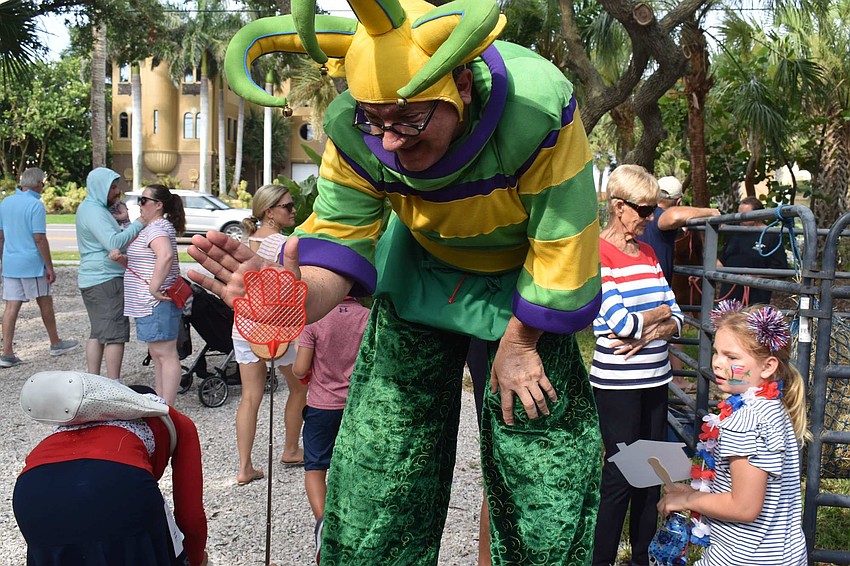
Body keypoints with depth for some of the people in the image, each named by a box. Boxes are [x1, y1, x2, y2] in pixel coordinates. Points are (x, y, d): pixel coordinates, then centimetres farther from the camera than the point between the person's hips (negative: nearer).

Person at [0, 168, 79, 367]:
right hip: (31, 263, -6)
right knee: (45, 303, 11)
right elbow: (39, 239, -17)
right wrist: (50, 267, -12)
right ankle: (55, 344, 25)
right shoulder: (35, 205, -14)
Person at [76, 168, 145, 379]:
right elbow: (113, 243, -28)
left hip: (92, 280, 11)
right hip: (106, 280, -11)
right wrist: (138, 224, -22)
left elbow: (110, 238, 24)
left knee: (98, 333, 14)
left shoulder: (91, 208, 17)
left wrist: (123, 225, 7)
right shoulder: (94, 211, -16)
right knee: (115, 334, -8)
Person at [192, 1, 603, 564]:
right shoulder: (353, 133, -25)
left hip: (521, 278, -2)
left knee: (544, 456, -2)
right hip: (422, 269, 2)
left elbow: (561, 244, -25)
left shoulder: (537, 107, -35)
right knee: (380, 454, 1)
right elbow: (339, 246, -23)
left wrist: (517, 345, -14)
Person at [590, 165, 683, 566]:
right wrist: (660, 313, -2)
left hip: (655, 379, 7)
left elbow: (676, 320, 7)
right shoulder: (597, 254, -13)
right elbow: (623, 323, -21)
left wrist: (649, 333, -13)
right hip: (618, 383, -7)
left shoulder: (649, 253, 10)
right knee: (621, 475, 1)